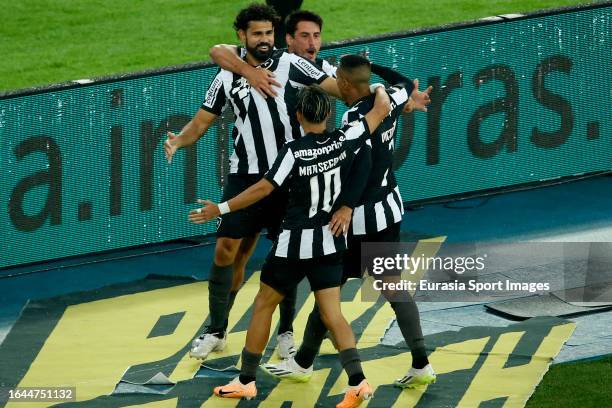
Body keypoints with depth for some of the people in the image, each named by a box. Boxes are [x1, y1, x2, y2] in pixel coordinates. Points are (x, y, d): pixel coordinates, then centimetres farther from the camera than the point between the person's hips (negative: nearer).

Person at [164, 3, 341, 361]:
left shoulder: (290, 64, -4)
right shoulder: (227, 78, 4)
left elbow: (335, 87, -9)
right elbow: (202, 122, 9)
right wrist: (178, 141, -10)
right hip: (247, 174, 2)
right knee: (227, 250, 1)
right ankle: (216, 330, 14)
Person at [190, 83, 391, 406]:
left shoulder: (294, 152, -17)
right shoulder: (343, 140, -7)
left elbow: (263, 189, -19)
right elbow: (383, 109, 1)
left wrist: (221, 209, -12)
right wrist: (378, 87, 22)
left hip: (296, 244, -4)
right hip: (331, 243, 4)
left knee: (263, 305, 12)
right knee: (331, 314, 6)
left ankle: (246, 381, 18)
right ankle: (357, 382, -12)